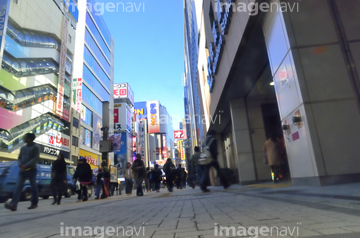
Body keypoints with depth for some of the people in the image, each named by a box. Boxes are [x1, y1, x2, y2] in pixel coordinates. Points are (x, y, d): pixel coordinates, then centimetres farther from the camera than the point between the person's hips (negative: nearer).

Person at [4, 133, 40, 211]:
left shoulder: (35, 147, -5)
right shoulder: (23, 148, 15)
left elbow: (35, 159, -13)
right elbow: (19, 158, 13)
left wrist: (26, 166, -20)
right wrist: (20, 165, -7)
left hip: (32, 170, -5)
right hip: (23, 170, 5)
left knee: (33, 187, 3)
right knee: (18, 186, -8)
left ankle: (34, 203, 15)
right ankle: (13, 204, -16)